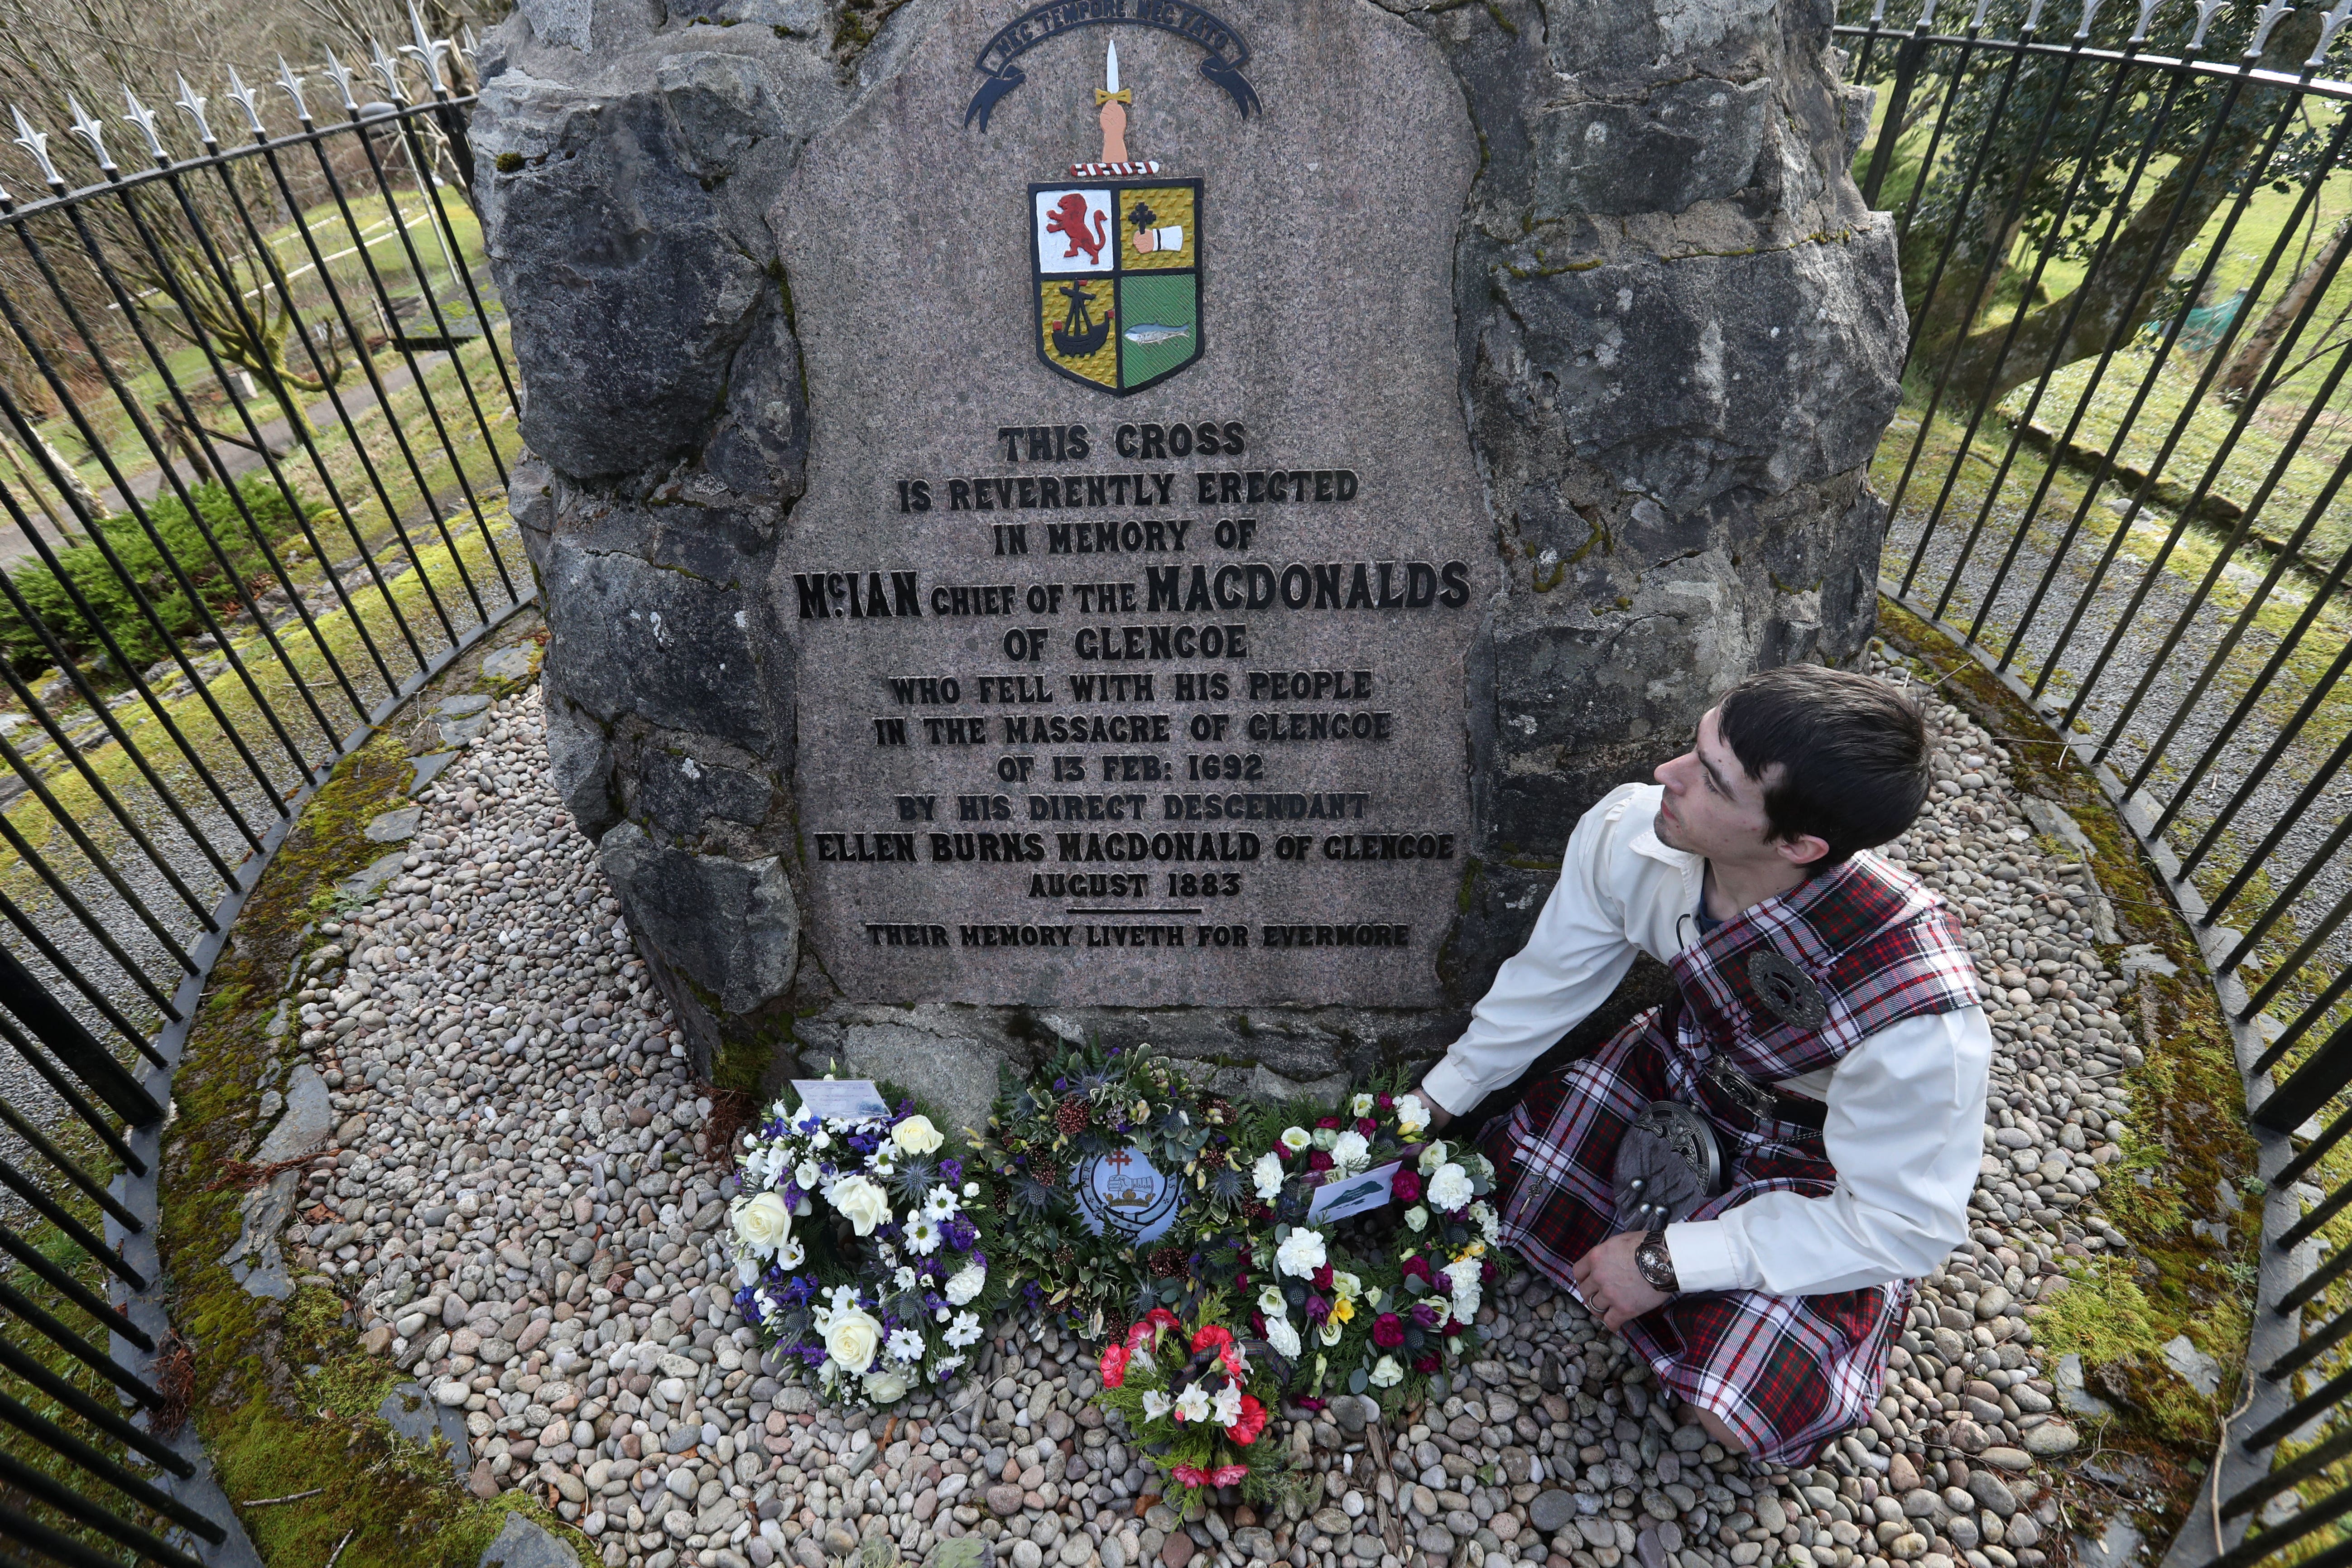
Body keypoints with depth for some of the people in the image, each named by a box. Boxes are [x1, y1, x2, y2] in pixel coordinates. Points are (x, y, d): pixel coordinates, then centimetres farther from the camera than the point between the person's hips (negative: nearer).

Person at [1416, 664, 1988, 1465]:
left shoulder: (1917, 1016, -42)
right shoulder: (1628, 831, -30)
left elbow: (1903, 1225, -25)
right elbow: (1546, 982, -10)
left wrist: (1669, 1262, -24)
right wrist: (1434, 1106, 1)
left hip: (1821, 1158, -4)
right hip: (1690, 1059, 4)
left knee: (1748, 1408, -17)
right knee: (1508, 1176, -3)